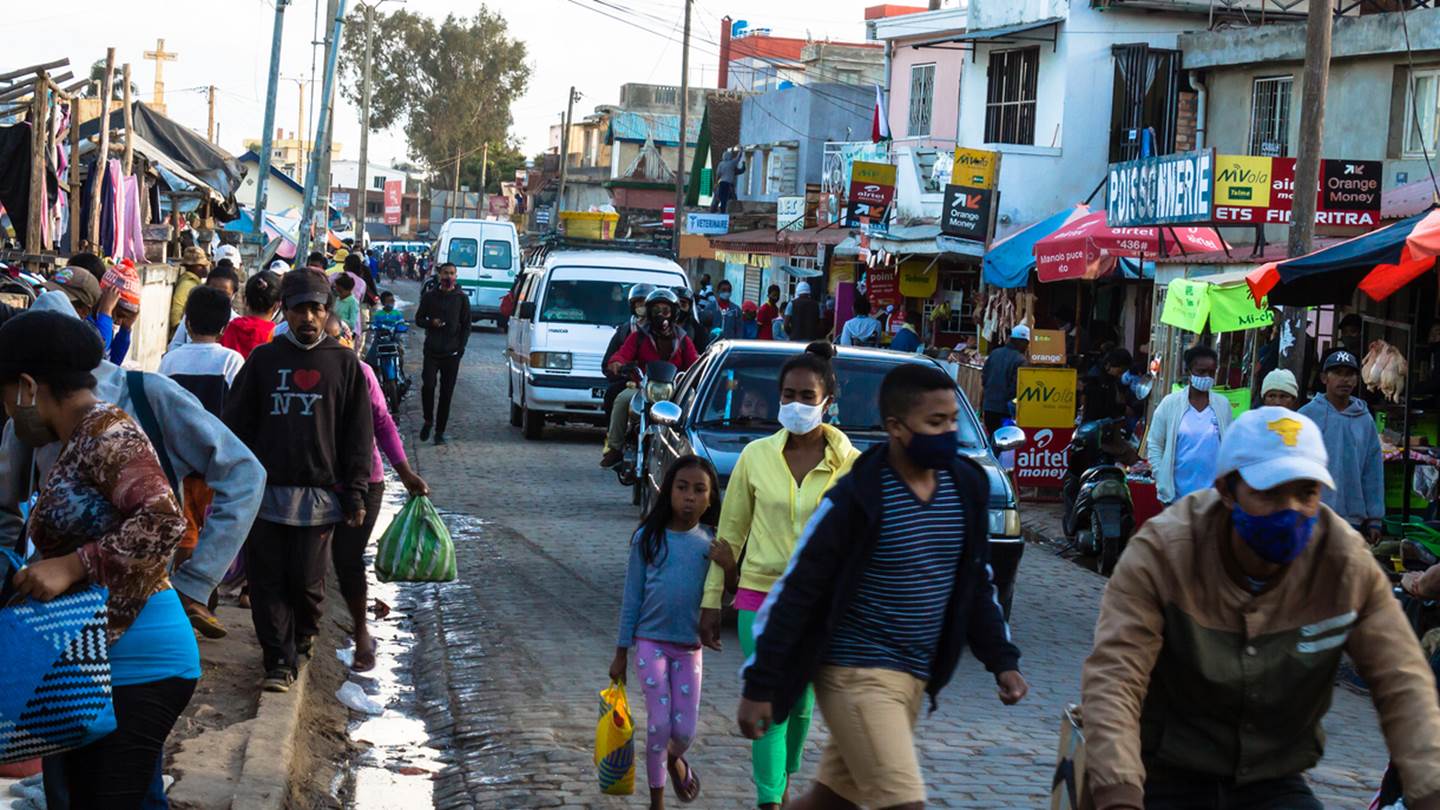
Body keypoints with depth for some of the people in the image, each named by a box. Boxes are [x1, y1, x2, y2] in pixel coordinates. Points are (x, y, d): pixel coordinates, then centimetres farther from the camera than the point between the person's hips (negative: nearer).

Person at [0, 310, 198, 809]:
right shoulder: (77, 444, 16)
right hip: (91, 663, 10)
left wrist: (71, 566, -24)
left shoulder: (105, 433, -13)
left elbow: (163, 521, -25)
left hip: (140, 665, -10)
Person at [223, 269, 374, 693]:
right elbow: (237, 424, 10)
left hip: (318, 494, -1)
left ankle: (304, 636, 29)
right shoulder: (263, 359, 7)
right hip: (266, 490, 1)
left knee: (306, 580, 1)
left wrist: (355, 494, 0)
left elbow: (358, 434, 6)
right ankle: (279, 661, 5)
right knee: (267, 580, -2)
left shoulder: (344, 363, 5)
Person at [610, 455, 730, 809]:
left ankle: (674, 759, 40)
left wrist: (730, 567, -22)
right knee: (659, 723, -4)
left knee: (684, 731, 4)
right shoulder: (648, 538, -6)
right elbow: (632, 597, 0)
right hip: (651, 642, -1)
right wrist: (621, 653, 2)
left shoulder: (712, 542, -2)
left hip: (690, 646, 1)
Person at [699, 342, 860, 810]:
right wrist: (711, 601, 4)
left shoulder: (851, 465, -4)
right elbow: (730, 533, 5)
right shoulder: (756, 456, -1)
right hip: (761, 596, -1)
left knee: (800, 706, 13)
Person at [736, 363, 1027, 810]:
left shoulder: (966, 488, 3)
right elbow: (795, 592, -12)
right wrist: (759, 685, -13)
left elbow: (976, 585, 16)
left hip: (913, 678, 7)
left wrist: (1002, 660, 7)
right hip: (855, 673, -7)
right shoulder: (857, 498, -16)